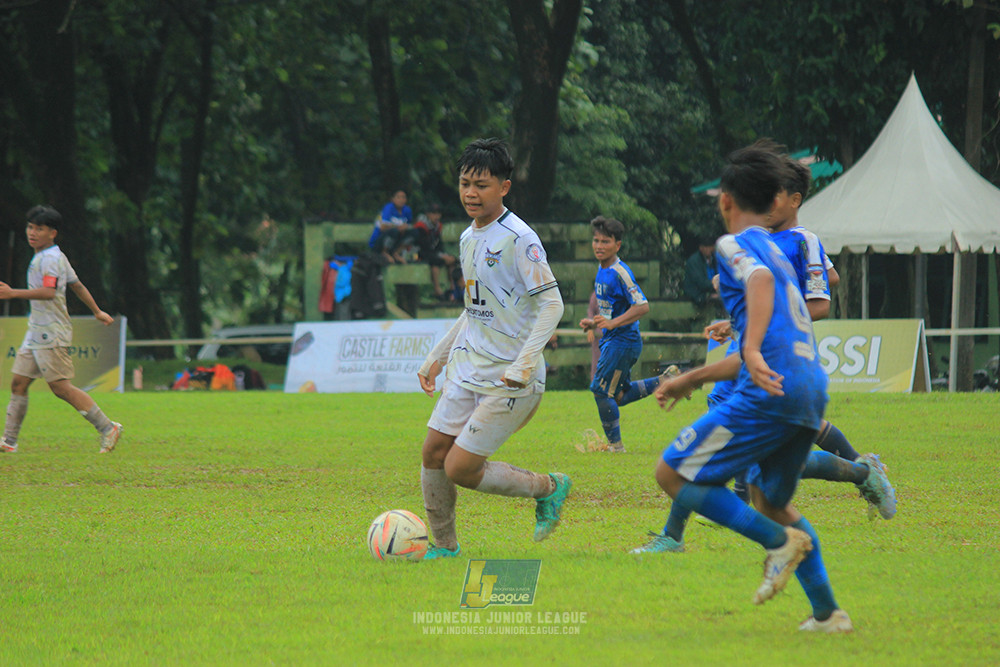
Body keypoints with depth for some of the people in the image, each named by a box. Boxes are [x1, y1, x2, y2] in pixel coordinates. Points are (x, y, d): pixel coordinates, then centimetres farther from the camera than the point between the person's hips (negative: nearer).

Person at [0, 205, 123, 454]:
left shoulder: (51, 258, -14)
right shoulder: (41, 257, 18)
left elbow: (48, 292, -29)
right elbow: (78, 286, 26)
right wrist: (97, 312, 35)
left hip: (51, 334, -10)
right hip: (36, 331, 10)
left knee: (60, 387, -9)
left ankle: (107, 428, -1)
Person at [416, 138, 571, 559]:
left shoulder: (518, 239, -14)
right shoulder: (468, 238, 12)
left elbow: (551, 303, -17)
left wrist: (525, 362, -26)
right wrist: (436, 357, 23)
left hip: (508, 378, -8)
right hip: (467, 367, 8)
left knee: (460, 469, -10)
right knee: (433, 452, 2)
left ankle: (548, 488, 11)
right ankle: (444, 547, 17)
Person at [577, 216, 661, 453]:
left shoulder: (620, 273, -18)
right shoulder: (602, 270, 11)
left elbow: (642, 306, -24)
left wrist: (612, 323, -30)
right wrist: (594, 323, 15)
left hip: (623, 340, -10)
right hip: (611, 340, 10)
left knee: (601, 390, -8)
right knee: (619, 395, 15)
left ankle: (615, 445, 3)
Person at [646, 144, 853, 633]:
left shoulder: (735, 245, 3)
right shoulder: (776, 254, 29)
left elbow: (760, 281, -21)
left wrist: (752, 351, -34)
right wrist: (691, 380, 41)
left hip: (770, 394, -9)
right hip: (812, 390, 9)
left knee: (673, 473, -1)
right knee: (769, 497, 25)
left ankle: (780, 540, -11)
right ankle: (828, 613, 17)